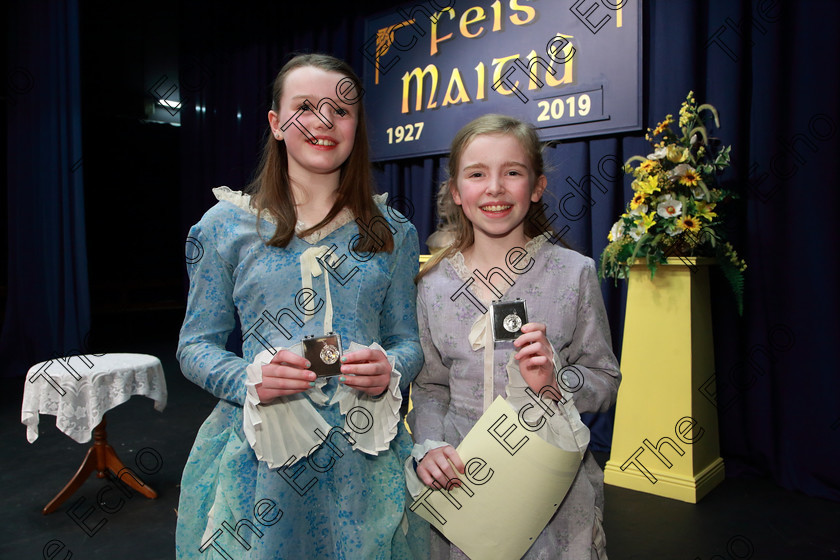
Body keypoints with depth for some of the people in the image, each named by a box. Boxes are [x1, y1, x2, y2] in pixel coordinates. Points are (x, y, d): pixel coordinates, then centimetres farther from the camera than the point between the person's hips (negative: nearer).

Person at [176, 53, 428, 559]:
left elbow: (409, 341, 6)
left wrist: (388, 371, -16)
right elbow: (196, 346, 2)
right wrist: (251, 379, -18)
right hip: (256, 465, -1)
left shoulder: (393, 232, 3)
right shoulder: (227, 224, -1)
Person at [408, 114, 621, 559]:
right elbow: (429, 387, 6)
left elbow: (606, 381, -2)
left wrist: (555, 381, -20)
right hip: (460, 480, 2)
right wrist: (429, 445, -11)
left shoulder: (574, 273, -7)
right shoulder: (433, 285, -2)